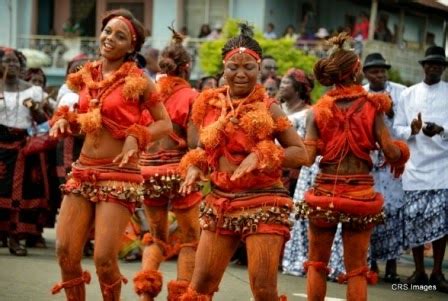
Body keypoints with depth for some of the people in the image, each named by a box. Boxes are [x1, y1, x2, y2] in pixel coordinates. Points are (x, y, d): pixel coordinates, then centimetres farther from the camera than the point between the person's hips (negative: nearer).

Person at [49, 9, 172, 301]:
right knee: (66, 252, -2)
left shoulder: (138, 81, -5)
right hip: (82, 171, 5)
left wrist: (136, 138, -17)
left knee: (104, 259, -11)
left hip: (119, 175, -5)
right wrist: (64, 120, 2)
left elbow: (165, 124, -1)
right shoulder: (86, 77, 10)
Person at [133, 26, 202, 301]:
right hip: (178, 171, -4)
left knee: (156, 239, 19)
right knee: (191, 240, 13)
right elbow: (193, 142, -15)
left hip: (149, 170, 4)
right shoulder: (190, 96, -6)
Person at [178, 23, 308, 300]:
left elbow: (301, 153, -7)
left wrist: (261, 156, -20)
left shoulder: (268, 108, -5)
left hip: (262, 203, -4)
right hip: (220, 203, 4)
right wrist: (194, 167, -1)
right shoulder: (210, 104, 6)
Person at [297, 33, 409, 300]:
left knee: (317, 264, 16)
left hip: (325, 193, 1)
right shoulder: (372, 106, -3)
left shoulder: (318, 110, 0)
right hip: (361, 195, -1)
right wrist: (400, 159, 12)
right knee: (357, 270, 7)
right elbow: (390, 151, -9)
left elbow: (307, 157, -8)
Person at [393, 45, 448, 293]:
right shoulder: (408, 94, 11)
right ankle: (419, 272, 14)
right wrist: (411, 131, -12)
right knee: (414, 219, 2)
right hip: (415, 166, 2)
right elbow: (397, 128, 8)